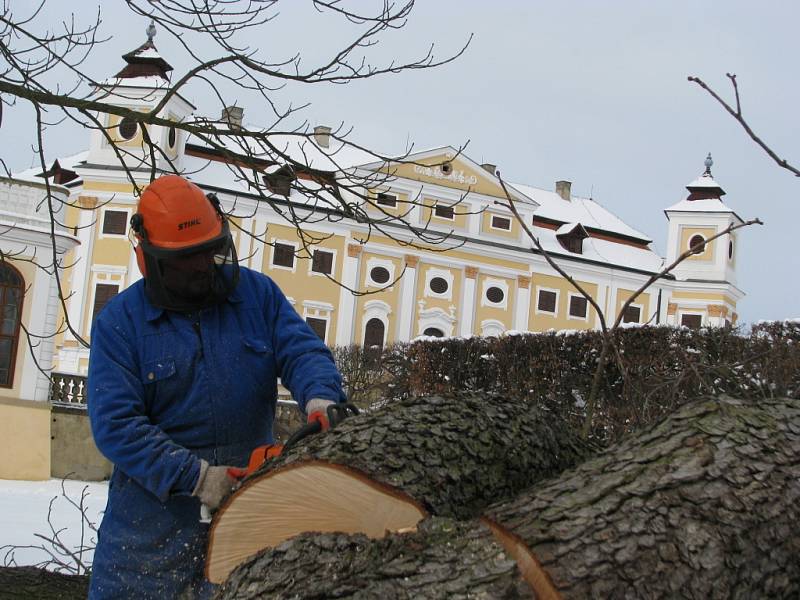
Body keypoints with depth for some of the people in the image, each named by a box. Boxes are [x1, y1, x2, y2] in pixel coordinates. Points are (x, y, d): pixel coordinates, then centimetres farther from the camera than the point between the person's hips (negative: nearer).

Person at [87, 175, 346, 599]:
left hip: (248, 501, 2)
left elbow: (303, 352, -4)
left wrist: (321, 398, -29)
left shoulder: (258, 293, 4)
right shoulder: (120, 321, -6)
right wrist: (196, 478, -21)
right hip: (154, 507, -2)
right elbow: (114, 423, -13)